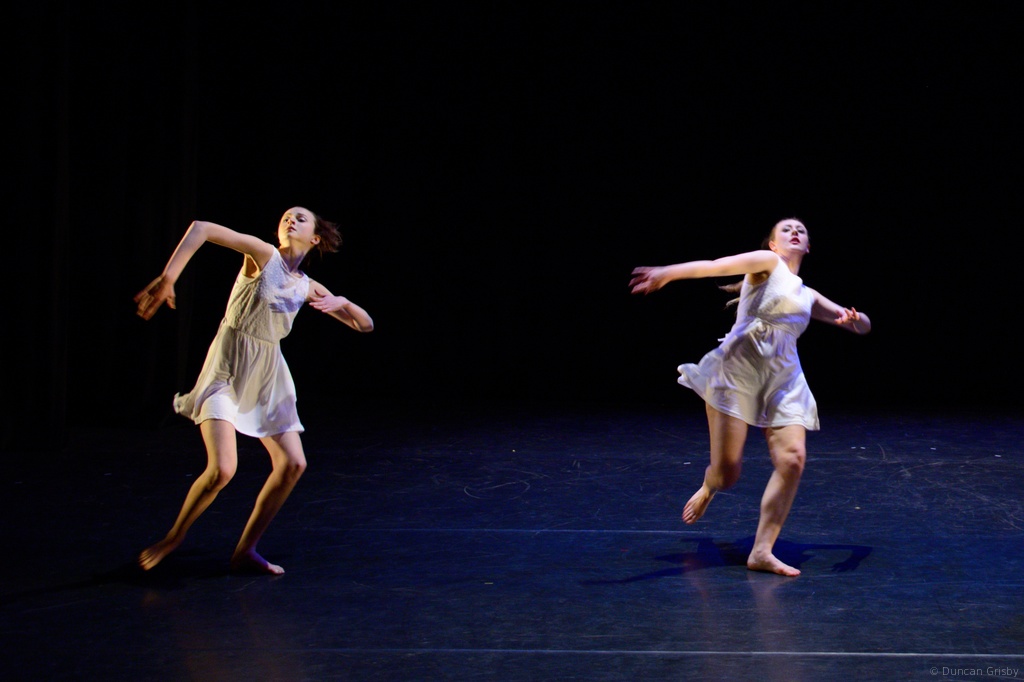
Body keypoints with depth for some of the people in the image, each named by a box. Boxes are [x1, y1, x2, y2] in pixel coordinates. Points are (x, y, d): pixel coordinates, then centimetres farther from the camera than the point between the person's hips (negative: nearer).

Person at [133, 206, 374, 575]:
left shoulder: (309, 288, 8)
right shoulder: (263, 255, -8)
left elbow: (365, 325, 14)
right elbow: (202, 228, -21)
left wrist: (343, 303, -8)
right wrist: (167, 278, -30)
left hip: (267, 374, 6)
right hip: (227, 368, -6)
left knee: (293, 464, 0)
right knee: (222, 469, -19)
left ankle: (245, 551, 13)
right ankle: (172, 539, 4)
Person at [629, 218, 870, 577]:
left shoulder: (808, 297, 23)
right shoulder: (767, 263, 6)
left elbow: (862, 325, 27)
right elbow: (716, 266, -12)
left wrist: (852, 318, -1)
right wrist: (666, 273, -30)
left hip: (784, 380, 6)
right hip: (738, 370, -6)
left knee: (792, 459, -15)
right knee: (726, 472, -9)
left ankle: (762, 551, -8)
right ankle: (707, 488, 31)